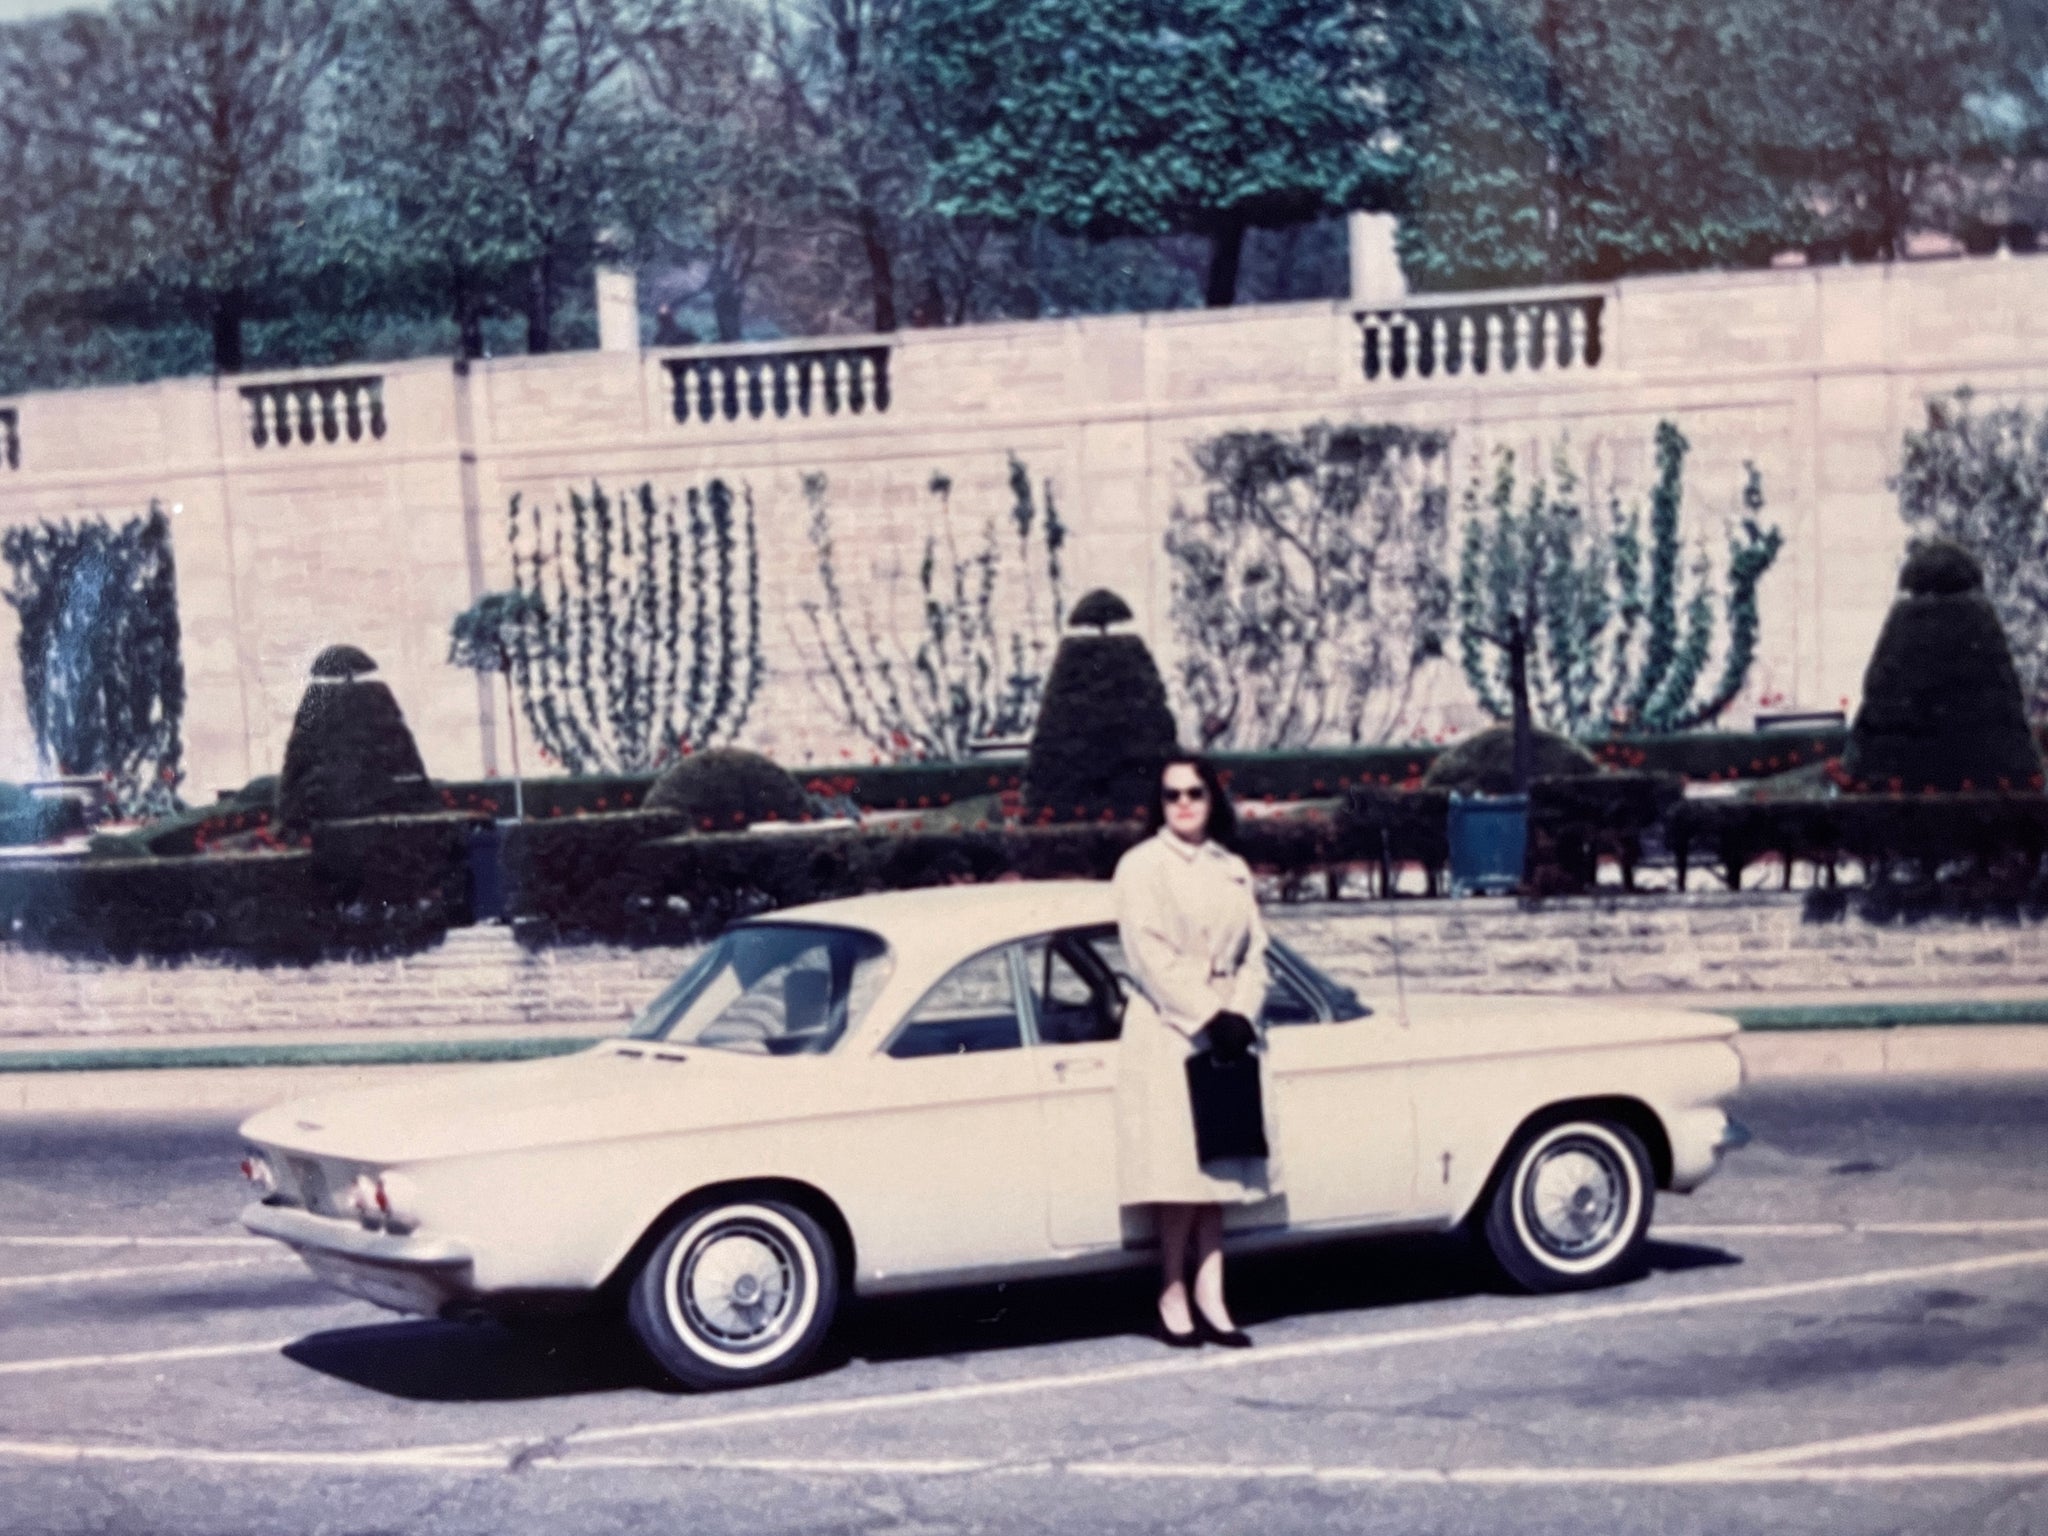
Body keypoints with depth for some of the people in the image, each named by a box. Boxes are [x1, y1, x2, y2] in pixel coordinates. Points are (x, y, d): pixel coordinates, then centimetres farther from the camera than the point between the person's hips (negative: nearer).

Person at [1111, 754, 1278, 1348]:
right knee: (1178, 1169, -7)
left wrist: (1241, 1014, -7)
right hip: (1165, 1032, -5)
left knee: (1218, 1166, 4)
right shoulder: (1141, 866, -2)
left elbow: (1254, 954, 10)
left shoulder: (1234, 871, 14)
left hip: (1226, 1029, 5)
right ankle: (1173, 1296, 0)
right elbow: (1152, 958, -10)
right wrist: (1208, 1017, -15)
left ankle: (1210, 1299, 6)